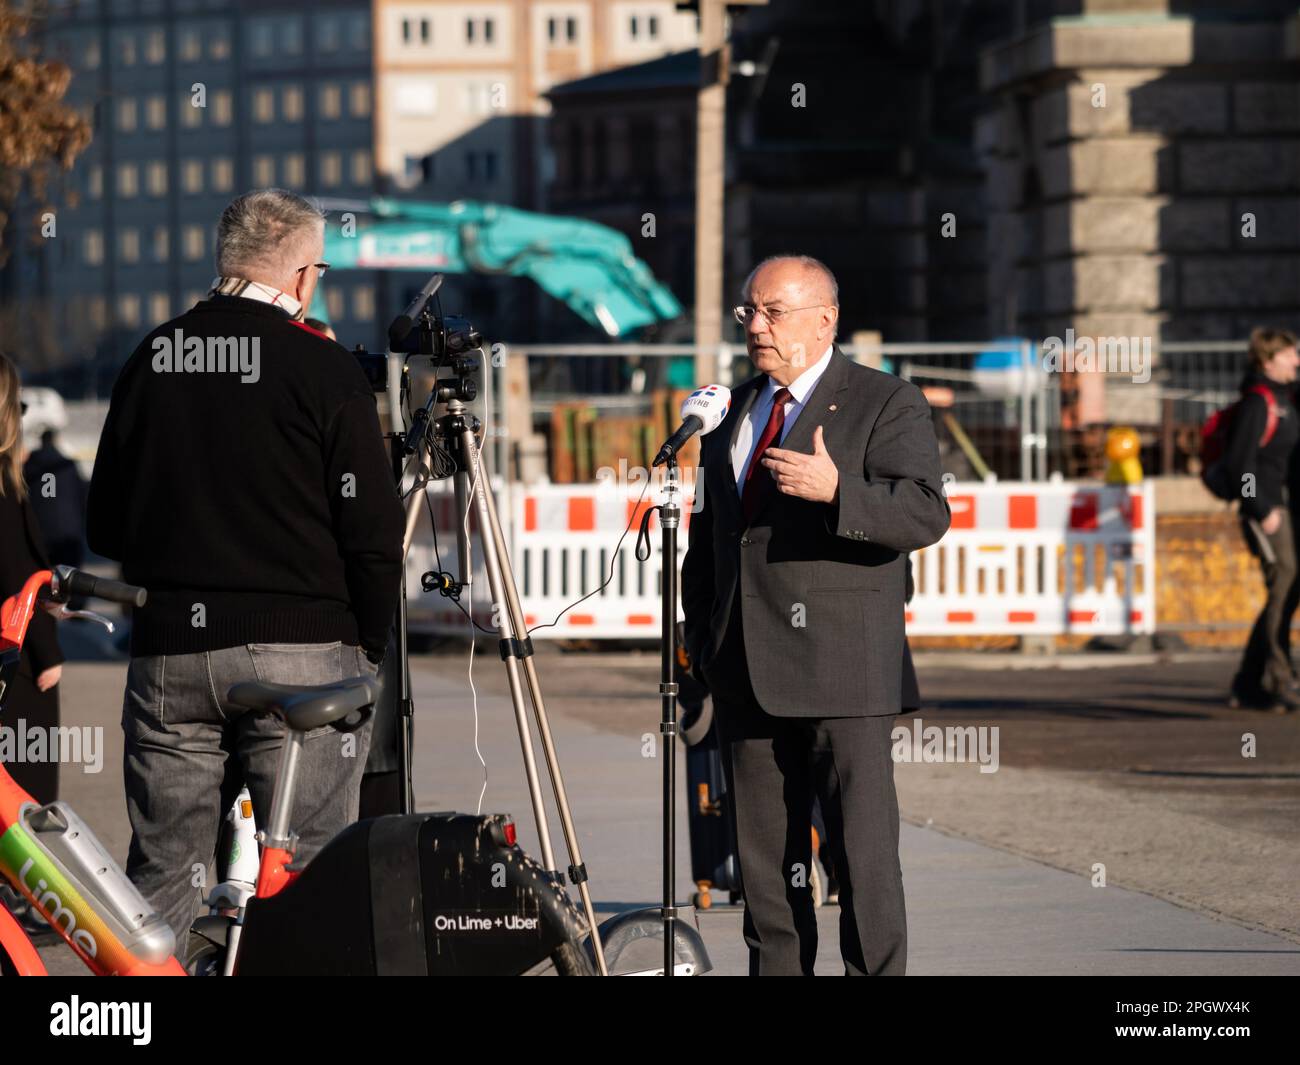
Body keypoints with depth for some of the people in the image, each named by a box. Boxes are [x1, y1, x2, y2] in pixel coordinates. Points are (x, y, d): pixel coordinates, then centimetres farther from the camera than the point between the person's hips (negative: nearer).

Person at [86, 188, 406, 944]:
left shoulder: (150, 361, 8)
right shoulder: (324, 371, -7)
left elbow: (106, 527, 13)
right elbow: (373, 533, -8)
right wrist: (370, 646, 6)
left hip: (168, 653, 4)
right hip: (298, 653, -4)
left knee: (162, 877, 8)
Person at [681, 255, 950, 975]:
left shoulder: (887, 406, -2)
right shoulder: (732, 411, 18)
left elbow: (926, 513, -15)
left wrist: (836, 490, -29)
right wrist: (700, 632, 18)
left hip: (841, 664, -6)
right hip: (746, 670, 6)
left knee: (863, 850, -8)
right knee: (764, 851, 7)